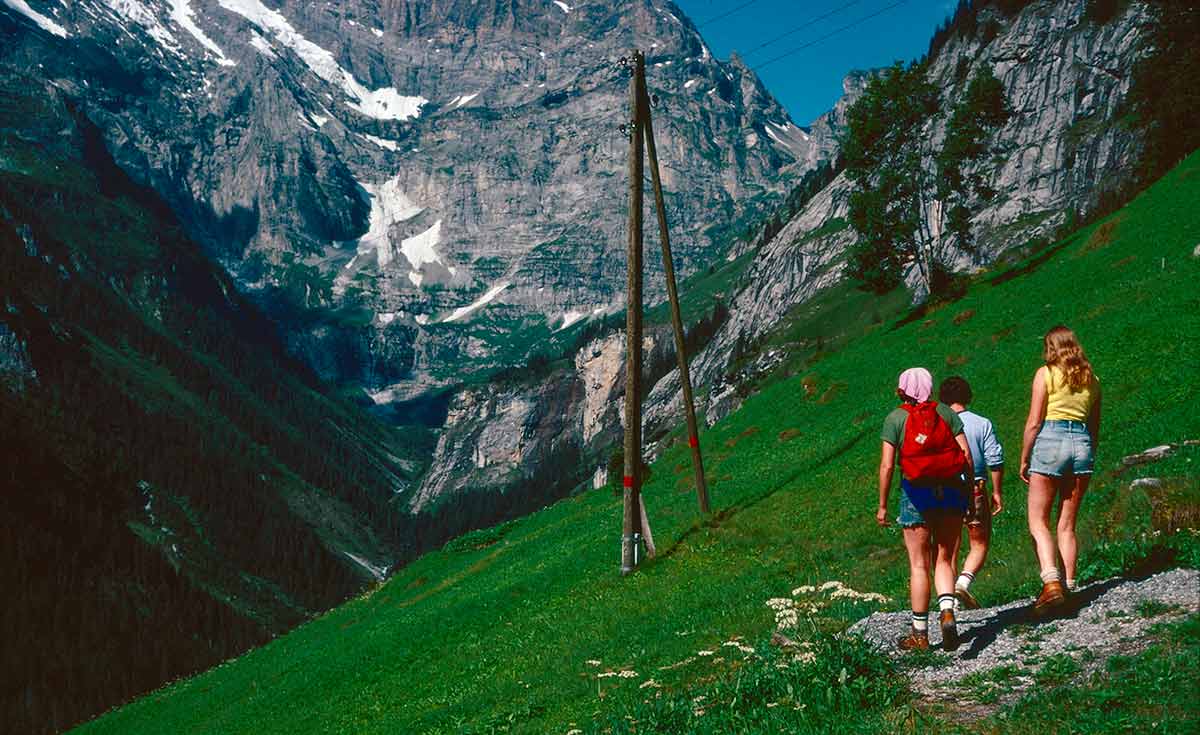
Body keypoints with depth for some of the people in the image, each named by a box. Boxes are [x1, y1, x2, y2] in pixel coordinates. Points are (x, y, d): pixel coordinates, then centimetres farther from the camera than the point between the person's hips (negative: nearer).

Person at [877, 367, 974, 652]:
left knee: (919, 565, 6)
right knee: (944, 561, 11)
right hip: (951, 490, 2)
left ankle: (920, 633, 11)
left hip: (917, 493, -2)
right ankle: (947, 612, -14)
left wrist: (882, 506, 0)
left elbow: (887, 465, -7)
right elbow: (967, 455, 0)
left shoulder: (895, 419, -1)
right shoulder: (946, 413, 5)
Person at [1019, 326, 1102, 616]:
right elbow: (1095, 427, 18)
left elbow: (1034, 422, -5)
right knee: (1067, 525, 11)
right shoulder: (1091, 379, 14)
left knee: (1038, 522, -2)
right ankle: (1069, 587, 6)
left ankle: (1052, 583, -19)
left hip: (1050, 442, -5)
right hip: (1083, 445, 5)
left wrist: (1024, 460, 2)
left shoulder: (1045, 374, -1)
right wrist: (1088, 459, 26)